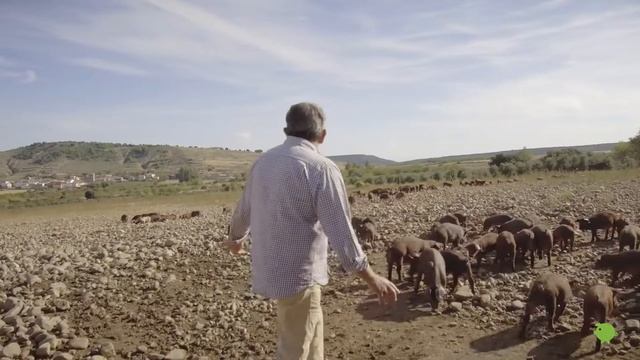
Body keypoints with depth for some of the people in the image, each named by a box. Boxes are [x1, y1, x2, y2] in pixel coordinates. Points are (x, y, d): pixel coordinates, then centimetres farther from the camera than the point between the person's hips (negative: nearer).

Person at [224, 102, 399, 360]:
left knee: (311, 334, 25)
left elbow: (243, 210, 18)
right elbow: (340, 234, -20)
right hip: (298, 274, -7)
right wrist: (372, 279, -10)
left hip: (268, 270, 7)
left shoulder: (263, 161, 5)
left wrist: (235, 238, 38)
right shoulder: (321, 168, -18)